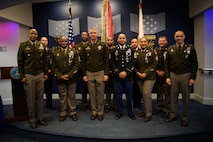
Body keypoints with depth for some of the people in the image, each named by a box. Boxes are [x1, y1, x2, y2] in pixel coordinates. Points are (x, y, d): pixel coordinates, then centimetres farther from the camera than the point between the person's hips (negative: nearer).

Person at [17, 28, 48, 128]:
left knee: (40, 97, 8)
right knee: (31, 98, 5)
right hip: (28, 75, -2)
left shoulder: (41, 46, 8)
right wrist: (22, 76, -4)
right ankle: (32, 120, 18)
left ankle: (40, 118, 21)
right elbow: (20, 62, 0)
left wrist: (46, 73, 7)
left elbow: (45, 60, 11)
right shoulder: (23, 45, 1)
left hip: (40, 75, 3)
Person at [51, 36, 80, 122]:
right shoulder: (55, 53, 5)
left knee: (71, 96, 6)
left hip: (71, 78, 0)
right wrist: (60, 76, -8)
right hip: (60, 78, 1)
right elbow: (53, 66, 4)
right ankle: (63, 113, 20)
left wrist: (69, 75, -9)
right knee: (62, 96, 8)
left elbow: (77, 64, -2)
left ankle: (73, 112, 19)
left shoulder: (74, 51, 2)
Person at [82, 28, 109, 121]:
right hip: (89, 73, 2)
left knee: (100, 93, 4)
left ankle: (100, 112, 16)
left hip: (100, 72, -2)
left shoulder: (103, 45, 2)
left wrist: (106, 73, -7)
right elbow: (83, 61, 8)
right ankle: (94, 112, 19)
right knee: (92, 93, 7)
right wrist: (84, 74, 2)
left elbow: (106, 60, -1)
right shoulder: (86, 46, 7)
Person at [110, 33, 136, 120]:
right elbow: (112, 63, 3)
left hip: (128, 76, 0)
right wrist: (118, 73, -8)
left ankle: (130, 112, 20)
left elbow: (133, 62, 0)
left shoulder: (130, 49, 6)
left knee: (129, 95, 5)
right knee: (118, 95, 7)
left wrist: (126, 72, -11)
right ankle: (119, 112, 21)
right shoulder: (114, 50, 8)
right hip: (117, 76, 1)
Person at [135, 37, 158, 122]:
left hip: (149, 77, -4)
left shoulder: (152, 51, -3)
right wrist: (137, 72, -6)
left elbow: (154, 64, -8)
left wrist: (146, 73, -15)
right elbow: (135, 64, 11)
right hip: (139, 77, 4)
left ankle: (148, 114, 2)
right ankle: (145, 110, 25)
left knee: (146, 94, -11)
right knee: (143, 94, 10)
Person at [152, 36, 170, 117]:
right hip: (157, 74, 4)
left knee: (167, 92, -1)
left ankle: (167, 110, 10)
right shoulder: (155, 51, 10)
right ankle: (159, 107, 25)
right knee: (159, 92, 13)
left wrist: (164, 72, -11)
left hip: (166, 74, -4)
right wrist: (157, 71, -4)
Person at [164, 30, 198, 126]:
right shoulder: (170, 49, 6)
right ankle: (172, 115, 25)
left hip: (185, 75, -2)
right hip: (173, 75, 2)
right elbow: (167, 64, 7)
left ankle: (185, 117, 21)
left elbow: (194, 64, -2)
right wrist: (167, 76, 0)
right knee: (173, 96, 10)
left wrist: (193, 78, -7)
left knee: (186, 97, 7)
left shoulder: (190, 48, -1)